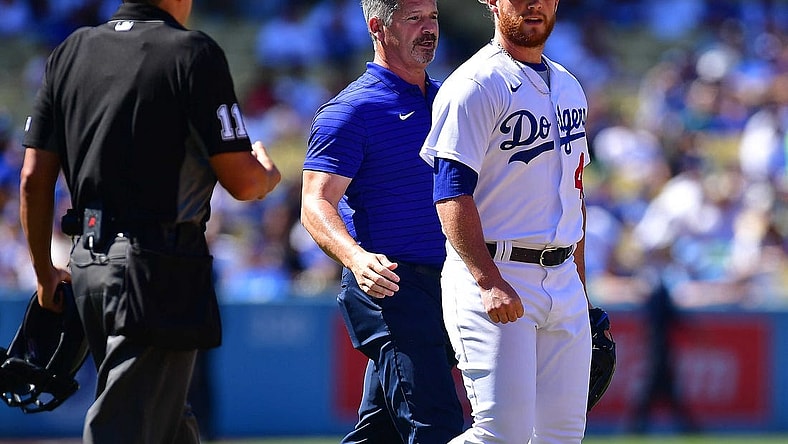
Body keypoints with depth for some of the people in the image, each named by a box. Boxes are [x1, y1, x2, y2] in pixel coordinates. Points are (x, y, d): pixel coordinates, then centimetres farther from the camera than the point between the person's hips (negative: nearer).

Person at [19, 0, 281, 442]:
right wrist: (269, 174, 13)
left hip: (87, 259, 7)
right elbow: (242, 182, -10)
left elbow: (33, 179, 9)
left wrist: (45, 273, 20)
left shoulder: (70, 52, 10)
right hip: (158, 268, -7)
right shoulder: (194, 53, -8)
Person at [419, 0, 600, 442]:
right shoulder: (476, 85, -9)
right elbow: (452, 194, -16)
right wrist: (489, 281, -26)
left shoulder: (569, 87, 17)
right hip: (495, 277, -8)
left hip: (564, 284, 8)